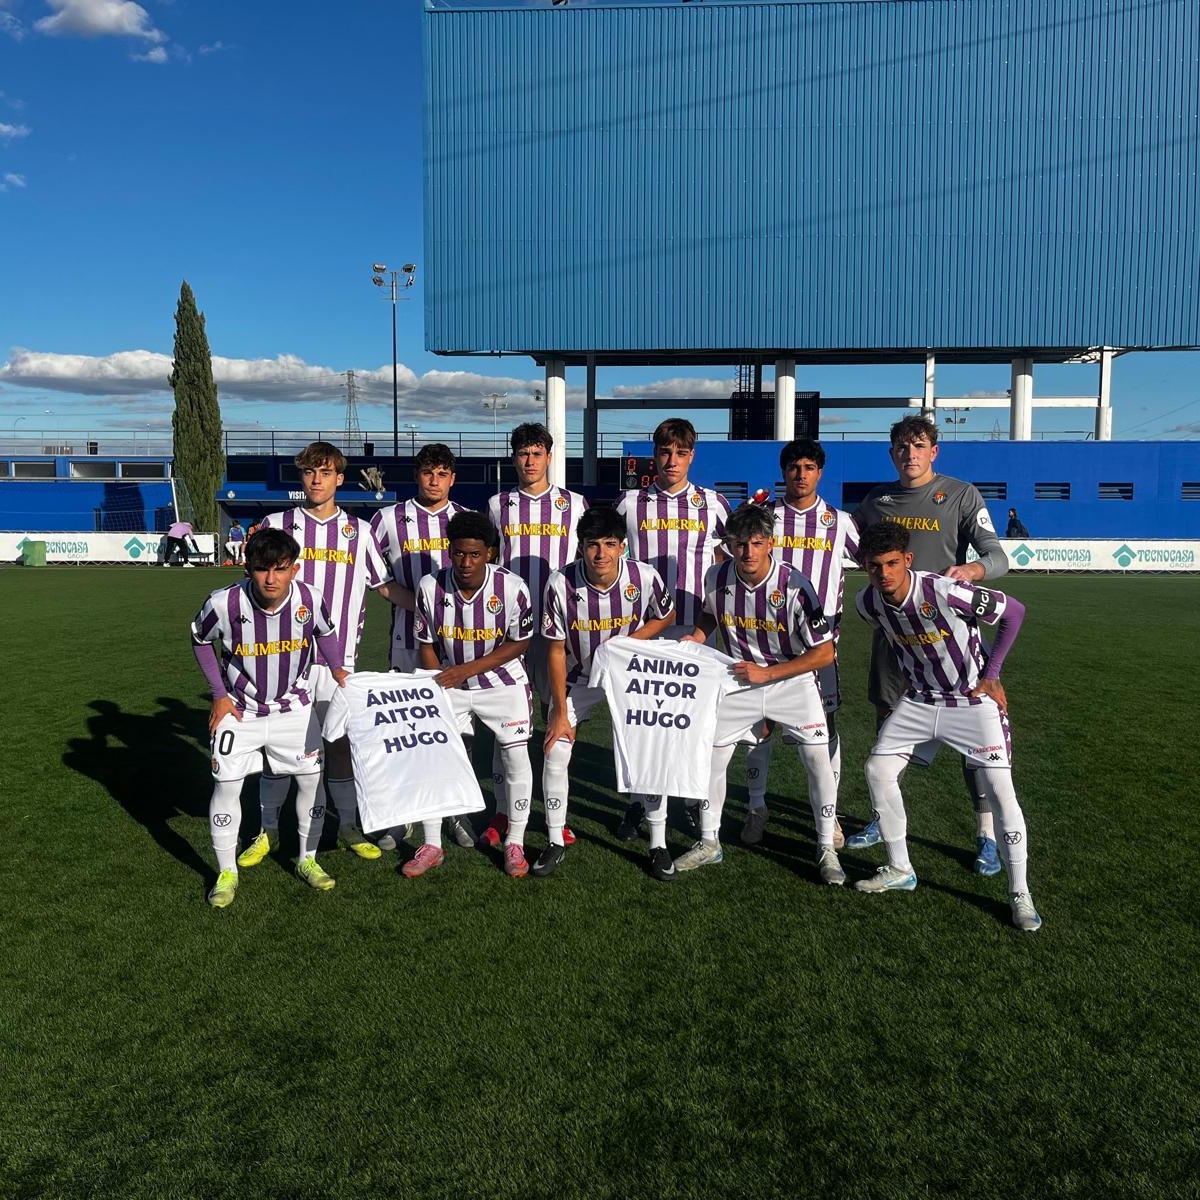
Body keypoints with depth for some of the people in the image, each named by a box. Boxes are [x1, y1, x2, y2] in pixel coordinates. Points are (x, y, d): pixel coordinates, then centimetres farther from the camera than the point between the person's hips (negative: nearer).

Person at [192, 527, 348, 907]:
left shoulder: (309, 599, -19)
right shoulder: (224, 603, -25)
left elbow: (325, 632, 5)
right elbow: (200, 640, -3)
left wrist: (336, 668, -7)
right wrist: (219, 694, -4)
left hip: (293, 707, 2)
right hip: (240, 708, -2)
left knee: (312, 779, 3)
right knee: (226, 785, -5)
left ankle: (308, 860, 23)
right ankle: (226, 873, 13)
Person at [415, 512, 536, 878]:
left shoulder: (512, 587, -20)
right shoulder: (431, 587, -14)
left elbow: (519, 643, -11)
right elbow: (427, 645, -2)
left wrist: (467, 669, -18)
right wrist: (438, 691, -11)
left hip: (502, 682, -1)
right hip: (450, 684, 2)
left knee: (517, 757, -4)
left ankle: (515, 843, 13)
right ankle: (431, 844, 12)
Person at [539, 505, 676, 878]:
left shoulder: (645, 577, -24)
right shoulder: (561, 583, -25)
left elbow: (666, 616, -2)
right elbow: (555, 651, -14)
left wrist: (627, 642, -21)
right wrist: (560, 711, -11)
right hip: (578, 678, 0)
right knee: (555, 754, -5)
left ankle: (658, 845, 11)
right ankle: (556, 842, 15)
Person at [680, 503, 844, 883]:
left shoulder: (794, 586, -24)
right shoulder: (717, 577, -12)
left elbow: (824, 653, -19)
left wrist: (766, 673, -22)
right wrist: (697, 637, -6)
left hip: (793, 681, -3)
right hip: (739, 681, 3)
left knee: (818, 759, -11)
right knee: (711, 757, 1)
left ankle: (826, 849, 8)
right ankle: (709, 842, 21)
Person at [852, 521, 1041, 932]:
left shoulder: (945, 591, -29)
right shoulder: (868, 602, -11)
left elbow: (1014, 612, -16)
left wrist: (991, 674, -12)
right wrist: (909, 675, 10)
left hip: (974, 698, -5)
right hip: (919, 700, 5)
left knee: (999, 789, -13)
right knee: (878, 770, -2)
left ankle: (1020, 894, 3)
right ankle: (899, 870, 15)